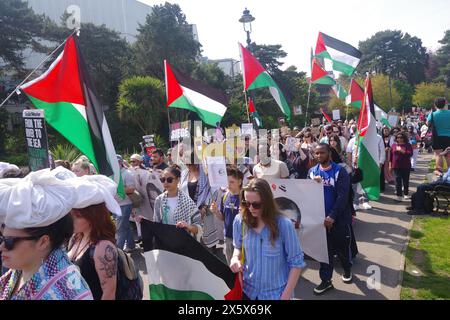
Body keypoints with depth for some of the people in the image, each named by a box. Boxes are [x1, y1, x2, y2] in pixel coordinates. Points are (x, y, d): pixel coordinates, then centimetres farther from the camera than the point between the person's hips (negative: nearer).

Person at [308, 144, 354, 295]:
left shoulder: (340, 171, -10)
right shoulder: (312, 172, 3)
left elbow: (342, 196, -18)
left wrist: (332, 216, -24)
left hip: (339, 218, -3)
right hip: (320, 217, 3)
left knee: (342, 247, 15)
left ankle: (347, 269, 43)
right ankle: (326, 280, 22)